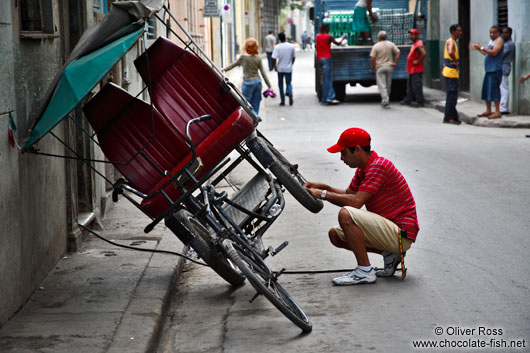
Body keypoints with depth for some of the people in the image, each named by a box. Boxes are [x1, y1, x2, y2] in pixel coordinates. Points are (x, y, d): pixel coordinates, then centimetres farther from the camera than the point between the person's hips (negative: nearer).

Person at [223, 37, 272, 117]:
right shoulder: (258, 58, 1)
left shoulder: (243, 57, -10)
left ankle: (255, 116, -17)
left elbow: (233, 65, 4)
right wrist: (269, 86, 4)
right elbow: (263, 73, 1)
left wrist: (223, 69, 20)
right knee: (255, 103, 13)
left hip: (248, 83, -5)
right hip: (258, 82, 5)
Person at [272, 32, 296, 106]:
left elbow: (274, 58, -16)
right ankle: (289, 92, -22)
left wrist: (275, 66, -2)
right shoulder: (291, 46, -2)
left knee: (281, 84, 11)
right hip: (289, 68, 1)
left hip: (280, 68, -1)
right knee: (288, 83, 11)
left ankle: (282, 101, 12)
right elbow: (294, 57, 5)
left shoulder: (277, 47, -10)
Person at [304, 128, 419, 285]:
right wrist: (323, 187, 6)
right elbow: (348, 193, 21)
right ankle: (389, 254, 9)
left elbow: (356, 202, -24)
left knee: (346, 214, -25)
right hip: (388, 229, 10)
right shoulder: (363, 169, 12)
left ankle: (365, 271, -19)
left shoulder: (379, 166, -19)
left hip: (402, 235, -10)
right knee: (335, 235, 10)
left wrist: (323, 194, -16)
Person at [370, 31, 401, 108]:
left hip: (380, 67, -3)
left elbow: (372, 58, -11)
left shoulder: (376, 46, -6)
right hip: (389, 67, 4)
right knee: (388, 85, 13)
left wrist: (373, 67, 2)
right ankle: (385, 100, 20)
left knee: (382, 85, -4)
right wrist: (395, 62, 3)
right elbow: (398, 53, -1)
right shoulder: (391, 44, 4)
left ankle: (385, 100, -15)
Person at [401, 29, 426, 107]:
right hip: (412, 69, 11)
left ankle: (419, 101, -3)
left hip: (416, 70, -11)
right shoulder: (414, 44, 15)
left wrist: (418, 61, -22)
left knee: (416, 86, -7)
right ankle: (408, 100, 22)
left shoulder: (419, 45, -17)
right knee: (410, 85, 15)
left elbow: (424, 54, -30)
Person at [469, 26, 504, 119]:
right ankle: (488, 111, 17)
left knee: (494, 90, -11)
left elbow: (494, 52, -20)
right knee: (486, 90, 10)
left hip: (495, 70, -9)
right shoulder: (491, 41, 20)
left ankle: (497, 112, -9)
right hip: (489, 69, 9)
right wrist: (478, 49, 17)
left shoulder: (499, 40, -7)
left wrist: (481, 48, -18)